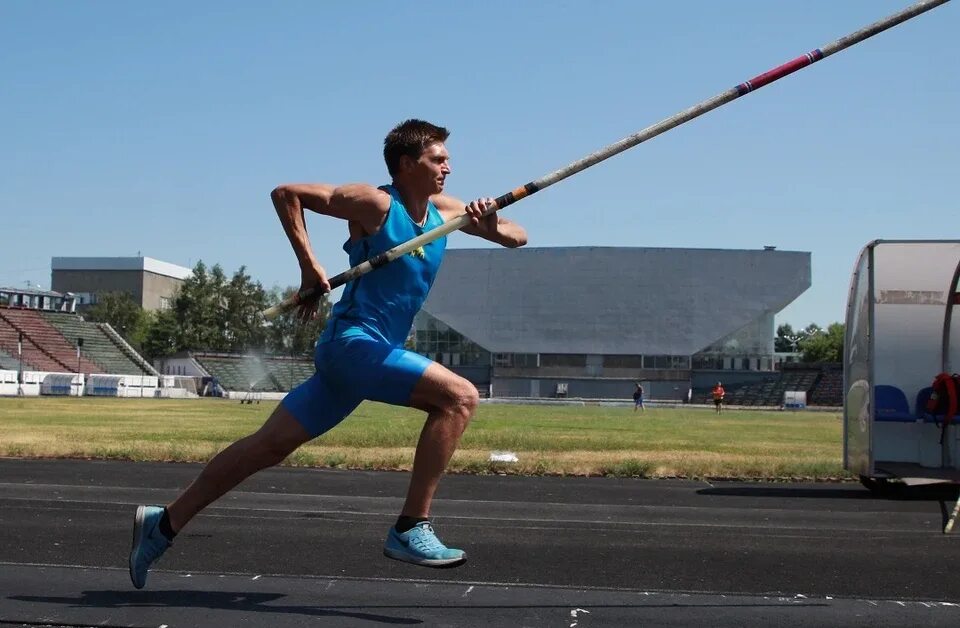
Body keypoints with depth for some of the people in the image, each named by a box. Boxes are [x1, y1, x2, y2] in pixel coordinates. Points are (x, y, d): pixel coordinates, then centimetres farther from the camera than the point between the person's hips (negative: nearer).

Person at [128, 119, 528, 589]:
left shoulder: (445, 212, 12)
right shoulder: (375, 204, -8)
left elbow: (518, 236, 13)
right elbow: (286, 193, -4)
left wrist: (492, 225, -9)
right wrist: (309, 266, -10)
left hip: (371, 354, 8)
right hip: (354, 343, -8)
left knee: (270, 445, 9)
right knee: (459, 396, -19)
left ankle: (165, 522, 19)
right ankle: (410, 529, -18)